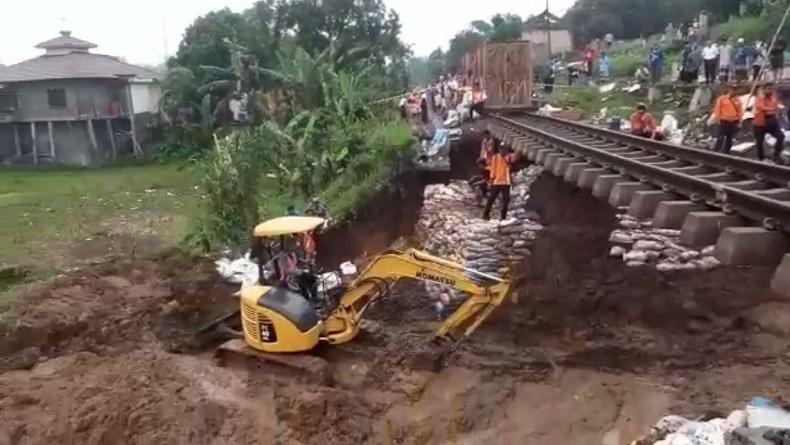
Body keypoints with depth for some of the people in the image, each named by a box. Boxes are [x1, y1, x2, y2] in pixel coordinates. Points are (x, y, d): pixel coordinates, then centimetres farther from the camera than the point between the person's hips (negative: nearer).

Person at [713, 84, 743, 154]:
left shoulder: (737, 100, 7)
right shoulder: (722, 99, -3)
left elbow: (740, 111, 11)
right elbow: (717, 110, -3)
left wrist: (739, 121, 5)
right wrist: (719, 119, -6)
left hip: (733, 123, 4)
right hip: (724, 122, -4)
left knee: (729, 140, 8)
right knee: (720, 139, -11)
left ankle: (725, 154, 16)